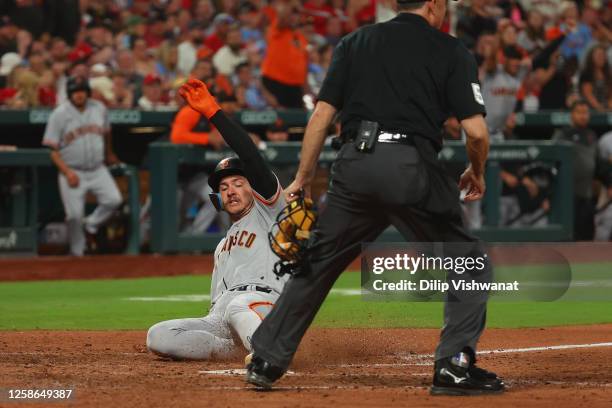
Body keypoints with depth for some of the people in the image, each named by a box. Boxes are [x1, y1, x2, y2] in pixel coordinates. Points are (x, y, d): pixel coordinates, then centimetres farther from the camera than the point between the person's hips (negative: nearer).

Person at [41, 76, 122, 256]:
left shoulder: (99, 109, 4)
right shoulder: (59, 114, -8)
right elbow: (51, 148, -9)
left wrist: (109, 154, 37)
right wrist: (67, 172, -18)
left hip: (98, 170, 3)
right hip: (72, 172, -3)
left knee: (113, 200, -16)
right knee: (74, 215, -9)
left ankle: (90, 226, 9)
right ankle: (77, 253, 9)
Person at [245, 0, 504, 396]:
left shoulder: (356, 42, 17)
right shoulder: (451, 52, 6)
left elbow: (322, 115, 10)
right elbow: (476, 130, -2)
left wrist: (302, 180, 14)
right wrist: (477, 172, 17)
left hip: (355, 163, 4)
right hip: (412, 166, -4)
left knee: (317, 263, 17)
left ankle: (266, 361, 16)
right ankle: (455, 365, -2)